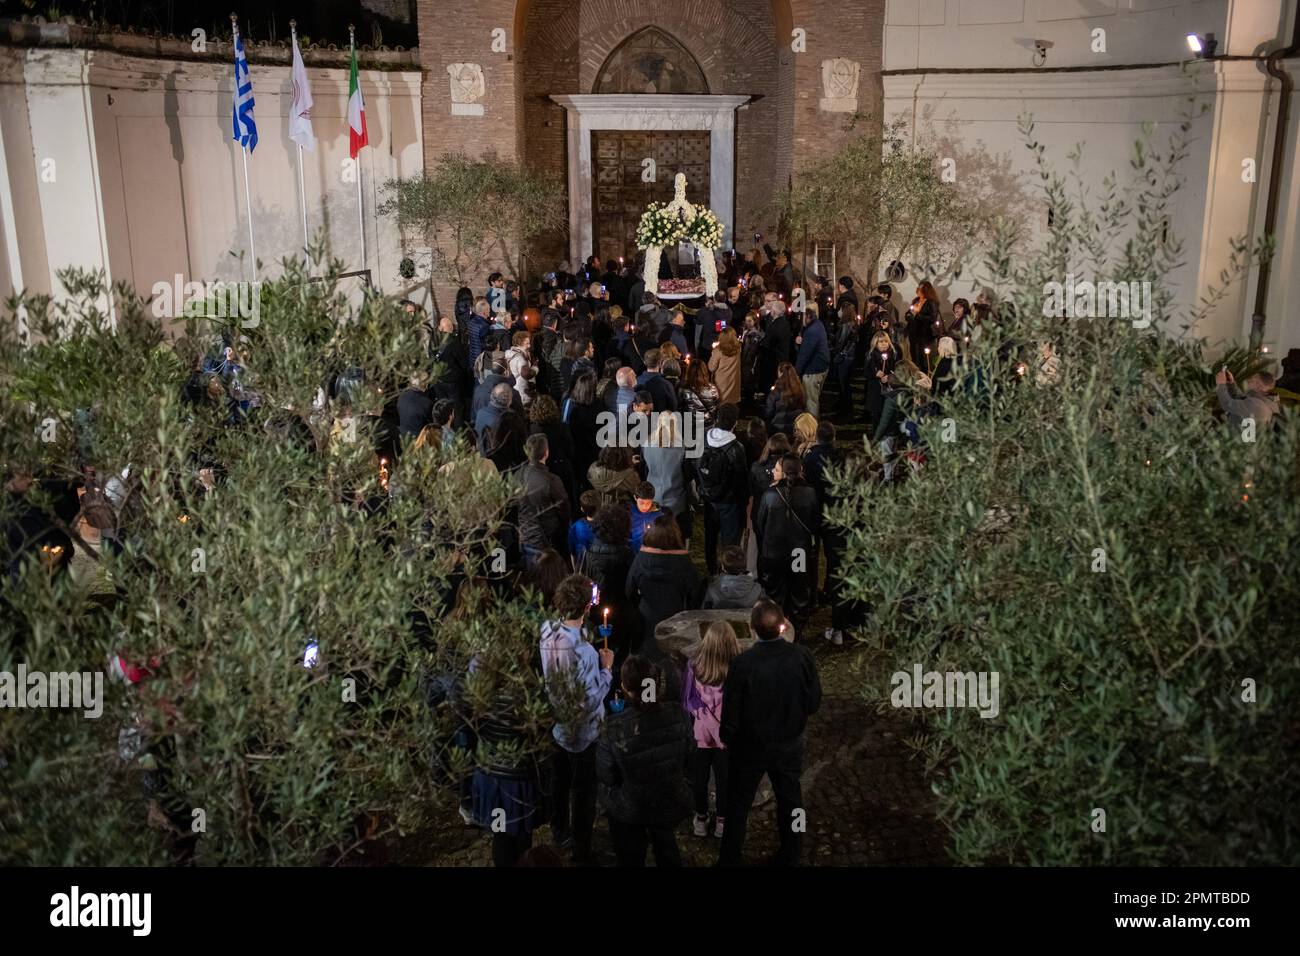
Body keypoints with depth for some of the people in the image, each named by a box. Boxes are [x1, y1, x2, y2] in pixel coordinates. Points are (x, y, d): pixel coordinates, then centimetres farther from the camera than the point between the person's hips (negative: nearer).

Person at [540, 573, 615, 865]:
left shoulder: (545, 632, -9)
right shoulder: (583, 650, -33)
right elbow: (592, 699, -26)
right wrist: (606, 668, -13)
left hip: (553, 723, 7)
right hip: (580, 730, -7)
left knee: (559, 780, 25)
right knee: (583, 790, 10)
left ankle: (560, 832, 45)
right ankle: (581, 851, 24)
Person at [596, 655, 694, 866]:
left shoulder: (614, 729, -33)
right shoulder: (678, 713, -23)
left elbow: (605, 776, -18)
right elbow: (687, 757, -6)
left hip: (628, 811, -3)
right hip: (671, 802, 3)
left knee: (631, 859, 24)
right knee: (667, 850, 33)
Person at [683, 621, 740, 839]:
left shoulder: (694, 666, -19)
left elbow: (686, 700, -7)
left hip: (699, 734, 0)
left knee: (699, 778, 20)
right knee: (723, 779, 19)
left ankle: (701, 818, 37)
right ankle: (722, 820, 35)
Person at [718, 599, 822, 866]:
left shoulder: (741, 663, -26)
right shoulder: (803, 656, -19)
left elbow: (731, 711, -16)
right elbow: (814, 703, -8)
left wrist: (726, 738, 4)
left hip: (750, 747, -2)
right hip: (790, 744, 2)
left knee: (738, 805, 17)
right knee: (790, 802, 23)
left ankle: (731, 860, 30)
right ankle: (789, 857, 38)